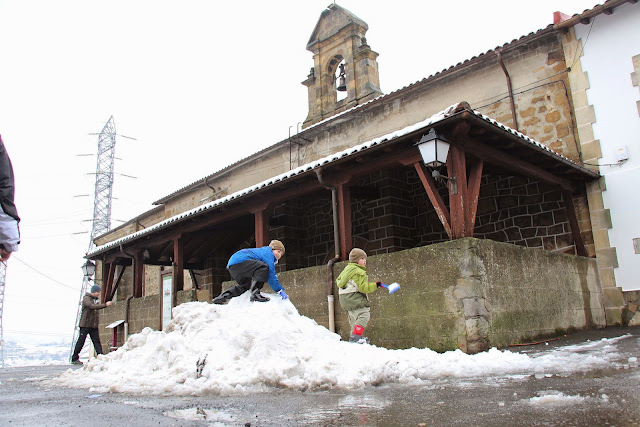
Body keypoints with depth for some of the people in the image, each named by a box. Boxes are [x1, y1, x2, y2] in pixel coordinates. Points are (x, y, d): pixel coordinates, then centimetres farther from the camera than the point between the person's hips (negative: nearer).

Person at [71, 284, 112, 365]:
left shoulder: (95, 300, 16)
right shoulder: (86, 298, -8)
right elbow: (92, 306, -27)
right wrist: (105, 305, -31)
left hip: (94, 325, 7)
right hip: (85, 325, -7)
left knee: (97, 341, -1)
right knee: (81, 341, 0)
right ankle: (74, 358, 11)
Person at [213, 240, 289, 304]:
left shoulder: (262, 251, 28)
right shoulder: (268, 252, -4)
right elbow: (270, 274, -13)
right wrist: (280, 290, -11)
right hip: (239, 262, -11)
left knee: (246, 285, 27)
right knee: (264, 267, -23)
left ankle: (222, 297, 22)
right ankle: (255, 294, -25)